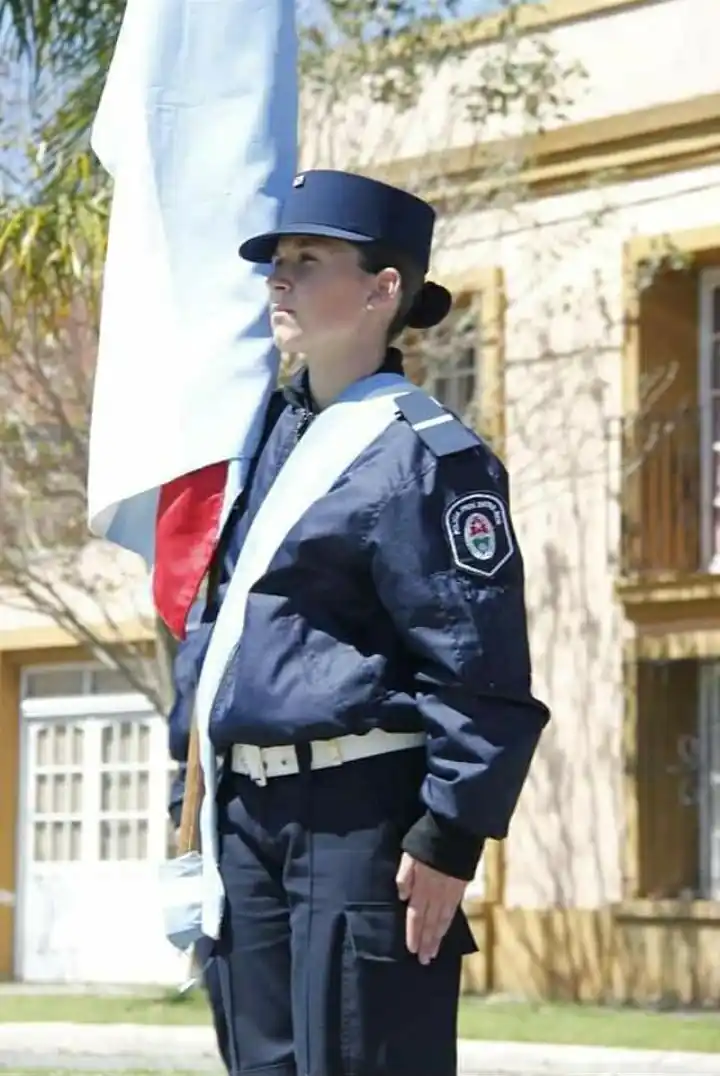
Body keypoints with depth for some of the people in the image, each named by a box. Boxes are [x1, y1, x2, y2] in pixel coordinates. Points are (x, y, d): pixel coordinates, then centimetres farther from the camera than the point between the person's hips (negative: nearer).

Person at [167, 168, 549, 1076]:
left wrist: (450, 839, -17)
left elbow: (483, 671, -14)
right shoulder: (267, 433, 14)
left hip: (361, 815, -8)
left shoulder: (425, 455, -10)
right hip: (246, 813, 8)